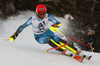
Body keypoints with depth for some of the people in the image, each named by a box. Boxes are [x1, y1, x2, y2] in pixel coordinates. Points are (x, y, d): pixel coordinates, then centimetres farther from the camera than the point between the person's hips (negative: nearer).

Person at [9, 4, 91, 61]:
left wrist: (55, 25, -42)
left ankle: (78, 52, -24)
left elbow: (58, 23, -19)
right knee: (48, 40, -33)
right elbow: (22, 26, -12)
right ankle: (64, 51, -37)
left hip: (47, 32, 2)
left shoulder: (48, 16, -17)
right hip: (39, 37, -2)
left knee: (58, 40, -21)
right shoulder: (33, 19, -21)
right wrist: (15, 35, -14)